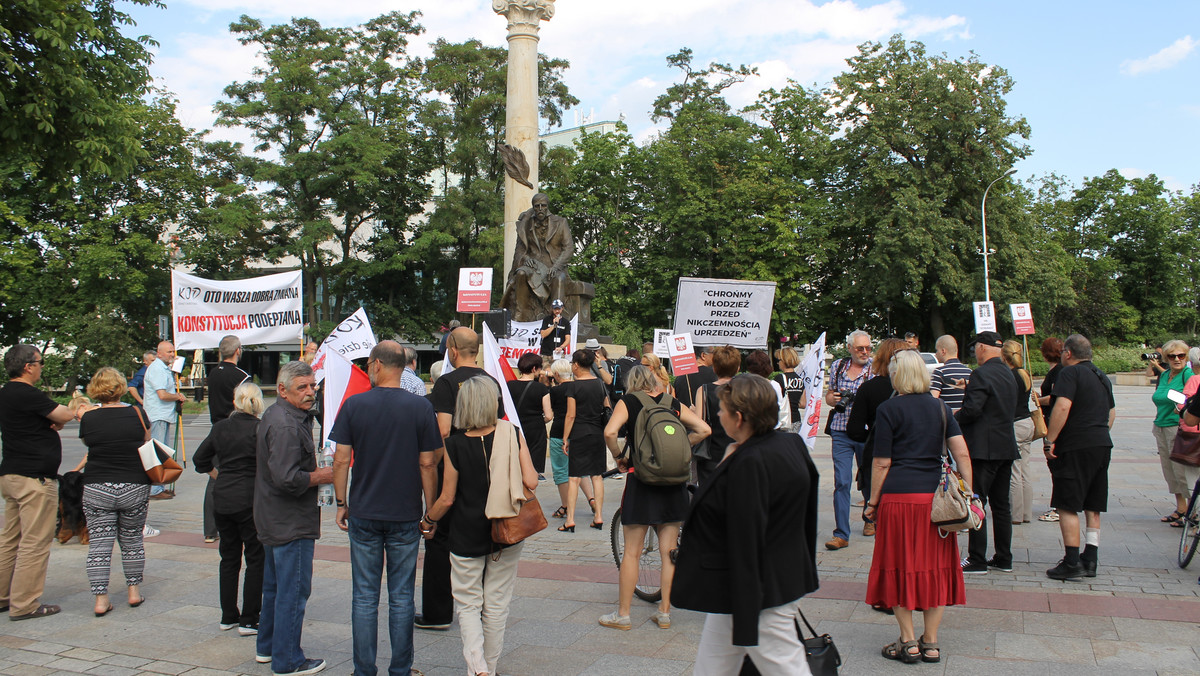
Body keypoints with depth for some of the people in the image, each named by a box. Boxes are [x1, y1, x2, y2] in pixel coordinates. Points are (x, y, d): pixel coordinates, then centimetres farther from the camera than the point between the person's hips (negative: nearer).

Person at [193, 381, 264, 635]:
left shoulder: (220, 427, 5)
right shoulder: (259, 429, -13)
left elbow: (200, 460, 13)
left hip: (222, 499, 6)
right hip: (250, 500, -6)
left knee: (229, 558, 17)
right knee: (255, 560, 4)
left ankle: (228, 616, 24)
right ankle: (248, 620, 5)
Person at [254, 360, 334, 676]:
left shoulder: (275, 415, 12)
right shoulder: (286, 425, -22)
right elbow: (287, 479, -30)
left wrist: (313, 468, 9)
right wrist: (322, 476, -15)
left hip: (273, 518, 11)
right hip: (292, 522, -11)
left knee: (275, 585, 21)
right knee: (294, 589, -2)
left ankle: (267, 647, 34)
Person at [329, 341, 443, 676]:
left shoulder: (354, 405, -5)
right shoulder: (420, 407, -6)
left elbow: (341, 459, -4)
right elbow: (428, 463, -5)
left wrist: (341, 504, 8)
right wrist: (430, 510, 4)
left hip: (363, 514, 0)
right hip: (406, 516, 0)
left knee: (365, 597, 9)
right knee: (401, 597, 9)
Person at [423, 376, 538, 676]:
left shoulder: (455, 445, -10)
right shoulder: (513, 435, -8)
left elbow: (447, 498, -4)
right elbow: (530, 482, -11)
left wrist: (428, 522, 14)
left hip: (468, 536, -1)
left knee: (468, 604, 12)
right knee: (496, 605, 15)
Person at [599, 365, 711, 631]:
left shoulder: (628, 402, -3)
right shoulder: (673, 403, 7)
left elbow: (610, 432, -19)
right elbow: (704, 429, 2)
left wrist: (619, 456, -2)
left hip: (641, 480, -3)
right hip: (674, 482, 3)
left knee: (631, 552, 5)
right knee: (668, 553, 11)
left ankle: (622, 614, 12)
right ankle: (664, 612, 18)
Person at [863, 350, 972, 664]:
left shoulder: (889, 409, -4)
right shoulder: (940, 407, 9)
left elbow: (882, 463, -5)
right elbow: (962, 454, 3)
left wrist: (872, 501, 2)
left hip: (899, 496, -4)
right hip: (936, 496, 4)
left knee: (899, 566, 7)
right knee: (934, 566, 12)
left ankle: (908, 642, 13)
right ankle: (930, 643, 19)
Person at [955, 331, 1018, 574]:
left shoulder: (981, 374, -15)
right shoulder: (1008, 374, 13)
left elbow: (972, 409, -23)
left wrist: (953, 418, -4)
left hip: (983, 449, -9)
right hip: (1006, 447, 9)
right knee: (1001, 504, 13)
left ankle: (977, 560, -1)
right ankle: (1004, 558, 19)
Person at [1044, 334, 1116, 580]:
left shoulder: (1070, 373, -9)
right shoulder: (1102, 376, 18)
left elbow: (1062, 406, -21)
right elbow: (1112, 412, 25)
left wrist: (1050, 440, -18)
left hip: (1076, 446, -9)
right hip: (1103, 445, 9)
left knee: (1067, 506, -5)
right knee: (1092, 508, 13)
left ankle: (1072, 563, -6)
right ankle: (1090, 561, 15)